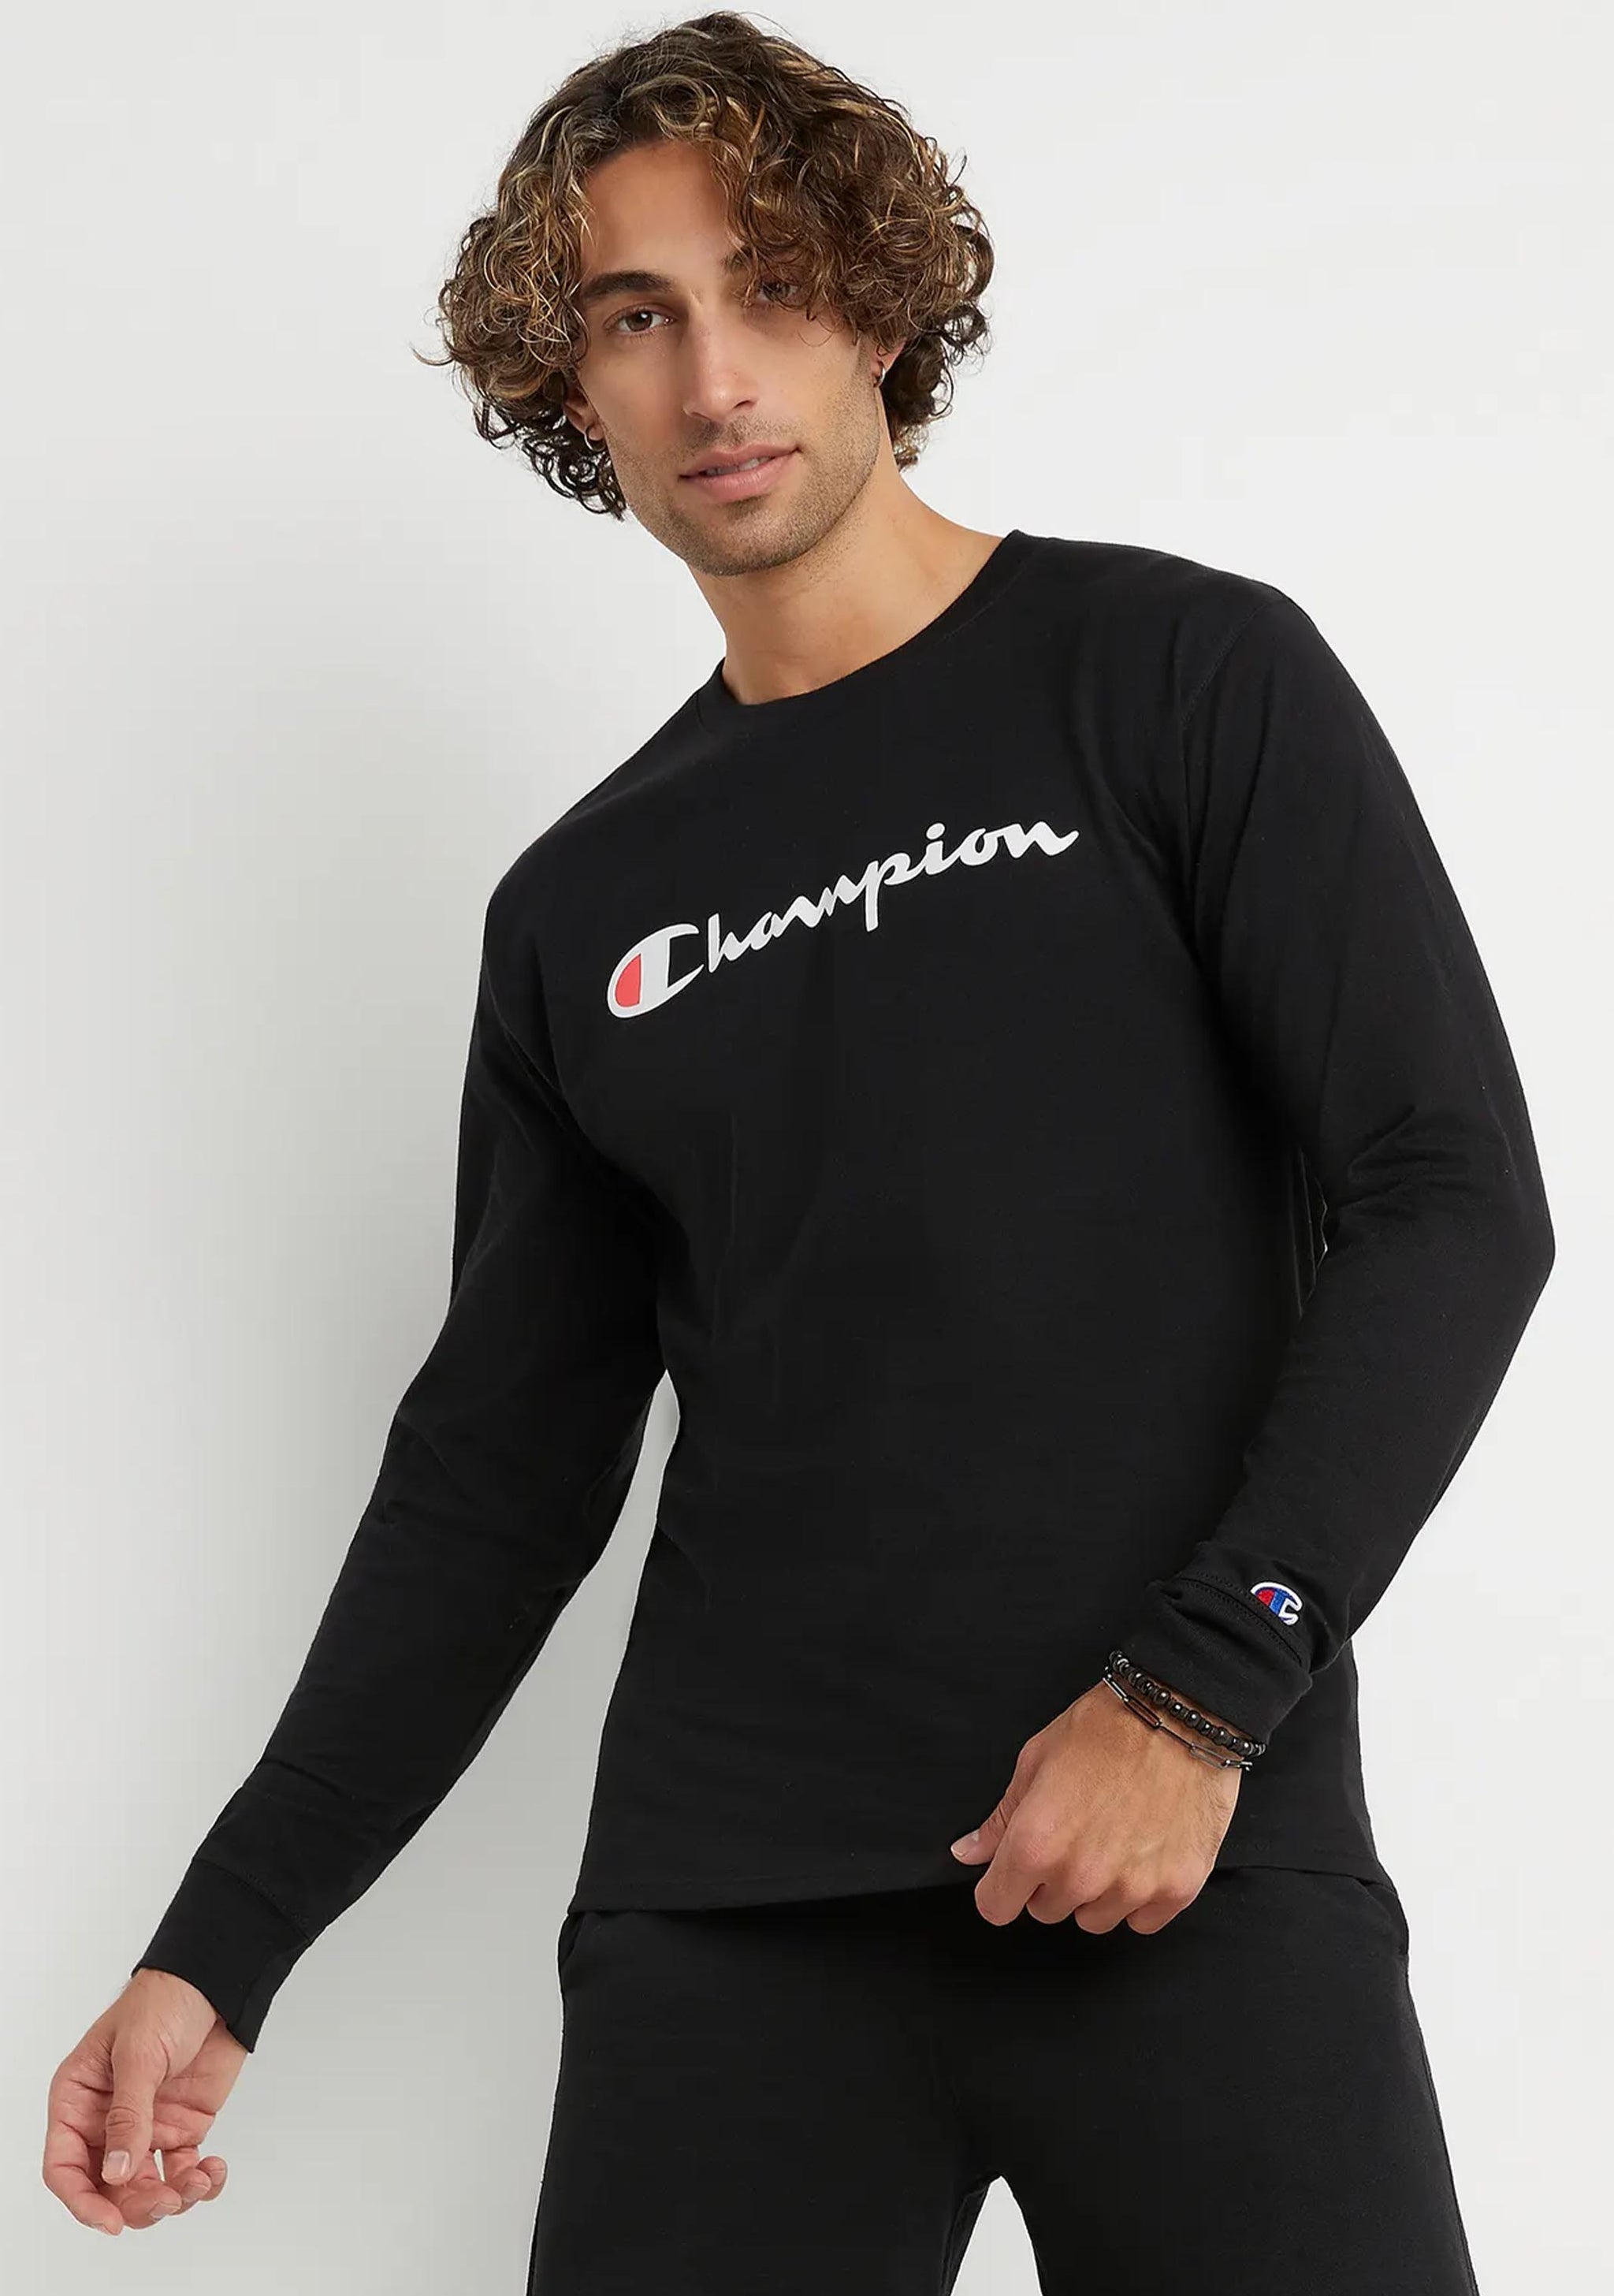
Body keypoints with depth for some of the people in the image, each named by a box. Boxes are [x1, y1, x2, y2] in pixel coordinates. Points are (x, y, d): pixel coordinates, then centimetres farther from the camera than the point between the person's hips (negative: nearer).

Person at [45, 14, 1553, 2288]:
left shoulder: (1184, 676, 2)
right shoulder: (581, 911, 14)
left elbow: (1451, 1198, -4)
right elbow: (500, 1468, 16)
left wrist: (1201, 1689, -14)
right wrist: (222, 1947, 9)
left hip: (1208, 1876, -3)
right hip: (728, 1914, 3)